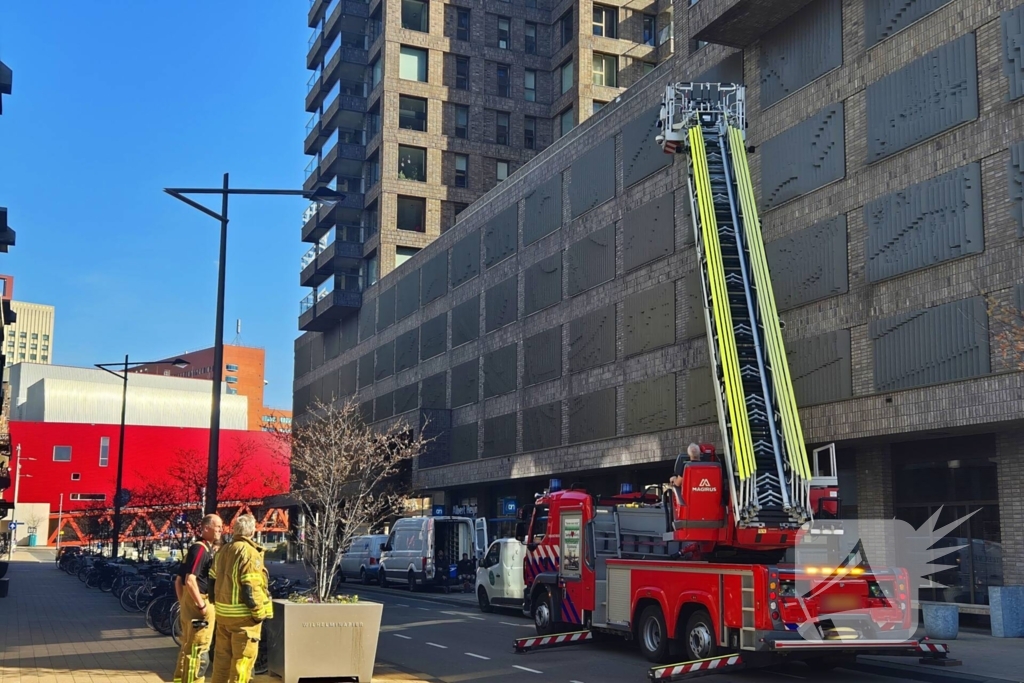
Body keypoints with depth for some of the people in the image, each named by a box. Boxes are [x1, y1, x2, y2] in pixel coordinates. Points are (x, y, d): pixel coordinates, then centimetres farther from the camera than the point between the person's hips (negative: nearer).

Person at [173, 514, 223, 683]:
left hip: (189, 603, 10)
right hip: (198, 602, -10)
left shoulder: (205, 548, 15)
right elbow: (190, 580, -25)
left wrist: (183, 603, 22)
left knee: (188, 649, 17)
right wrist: (202, 606, -21)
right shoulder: (201, 548, -15)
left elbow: (178, 580, 20)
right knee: (199, 652, -5)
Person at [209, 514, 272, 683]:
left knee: (222, 656, 16)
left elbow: (212, 580, 14)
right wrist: (259, 614, -14)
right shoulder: (250, 553, -16)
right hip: (243, 615, -8)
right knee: (243, 658, 1)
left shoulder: (223, 550, 9)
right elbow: (251, 588, -20)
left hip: (223, 613, 8)